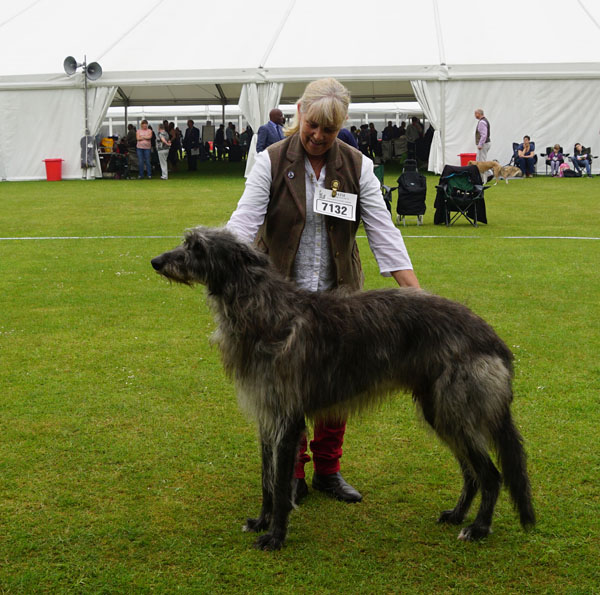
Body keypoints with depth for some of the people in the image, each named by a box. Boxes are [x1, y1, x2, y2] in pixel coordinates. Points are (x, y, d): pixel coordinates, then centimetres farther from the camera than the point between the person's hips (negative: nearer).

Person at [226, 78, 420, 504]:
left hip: (337, 293, 2)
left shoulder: (357, 166, -3)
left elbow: (383, 231, -8)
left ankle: (329, 471, 24)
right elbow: (244, 221, -15)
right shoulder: (272, 162, -8)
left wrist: (416, 294, -16)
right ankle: (291, 475, 18)